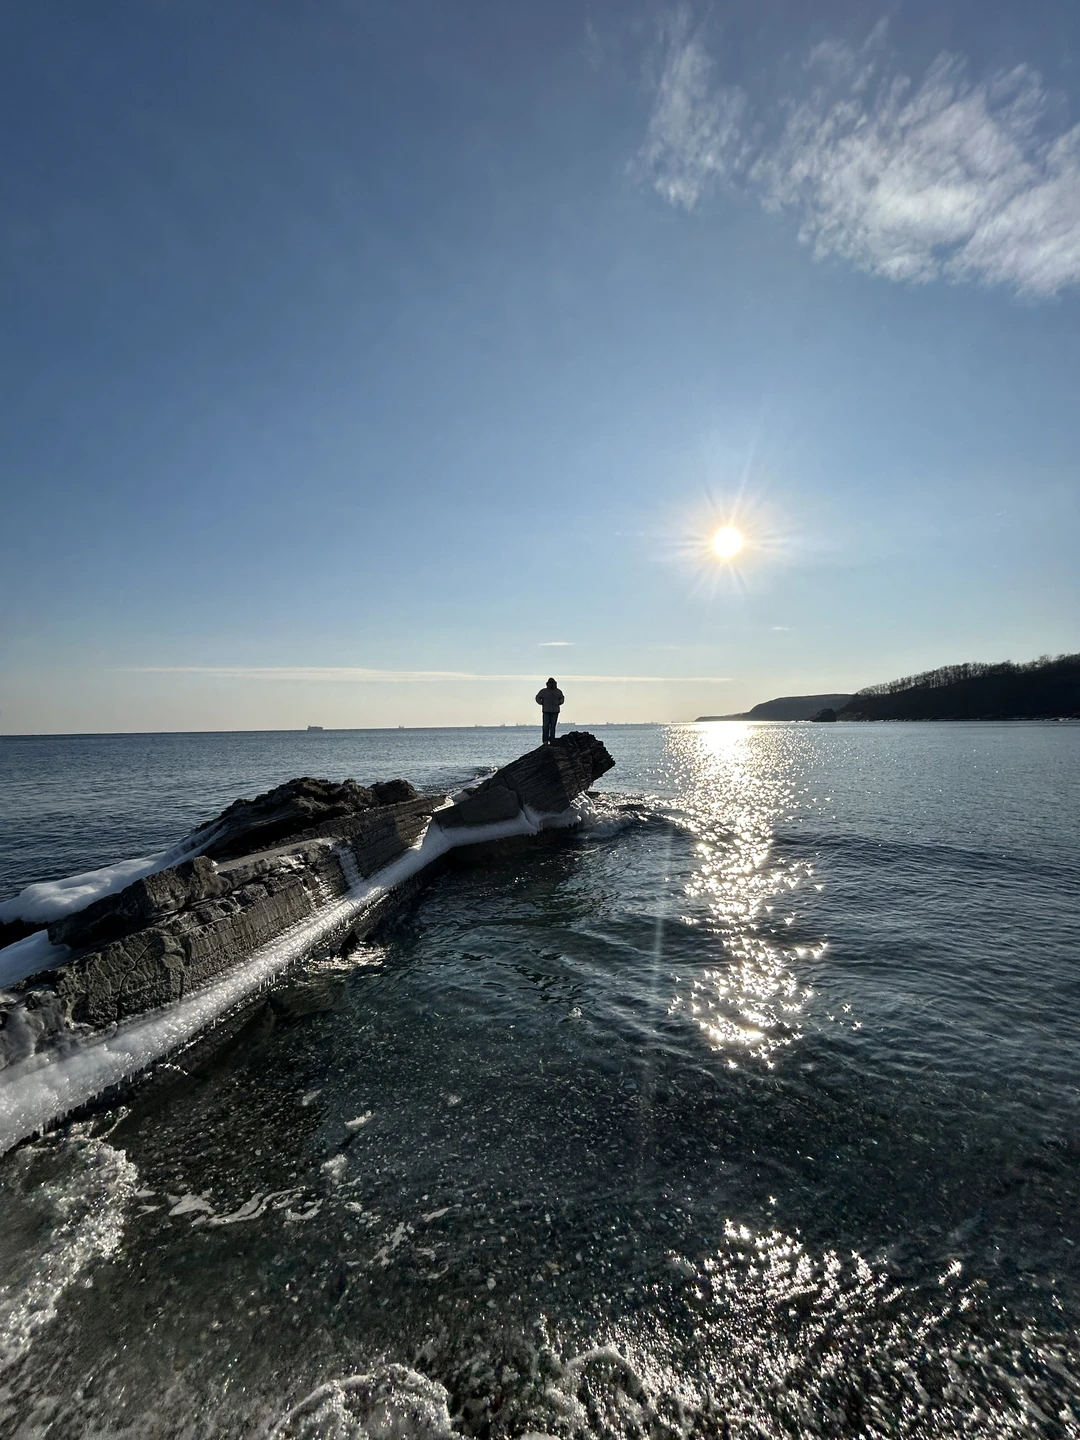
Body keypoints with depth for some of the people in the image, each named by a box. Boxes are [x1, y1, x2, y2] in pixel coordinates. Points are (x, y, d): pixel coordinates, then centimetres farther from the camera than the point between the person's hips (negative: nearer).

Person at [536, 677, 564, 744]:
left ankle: (552, 741, 5)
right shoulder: (543, 691, 2)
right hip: (546, 711, -2)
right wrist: (542, 703, 0)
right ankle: (545, 741, -9)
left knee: (553, 726, 1)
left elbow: (562, 698, 24)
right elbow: (538, 698, 13)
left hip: (555, 711, 2)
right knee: (546, 726, -9)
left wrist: (559, 703, 6)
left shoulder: (558, 691, 9)